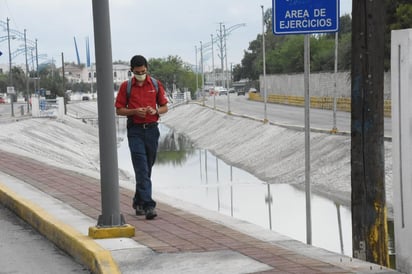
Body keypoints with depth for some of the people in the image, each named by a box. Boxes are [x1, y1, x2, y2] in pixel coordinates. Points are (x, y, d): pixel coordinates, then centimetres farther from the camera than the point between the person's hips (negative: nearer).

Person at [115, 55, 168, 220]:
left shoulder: (156, 84, 6)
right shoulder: (126, 86, 1)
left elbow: (164, 107, 10)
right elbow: (119, 110, 4)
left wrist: (155, 110, -11)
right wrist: (135, 111, -13)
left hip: (152, 129, 3)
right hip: (135, 131, -3)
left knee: (147, 169, 11)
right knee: (141, 169, -10)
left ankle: (138, 202, 27)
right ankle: (148, 206, -15)